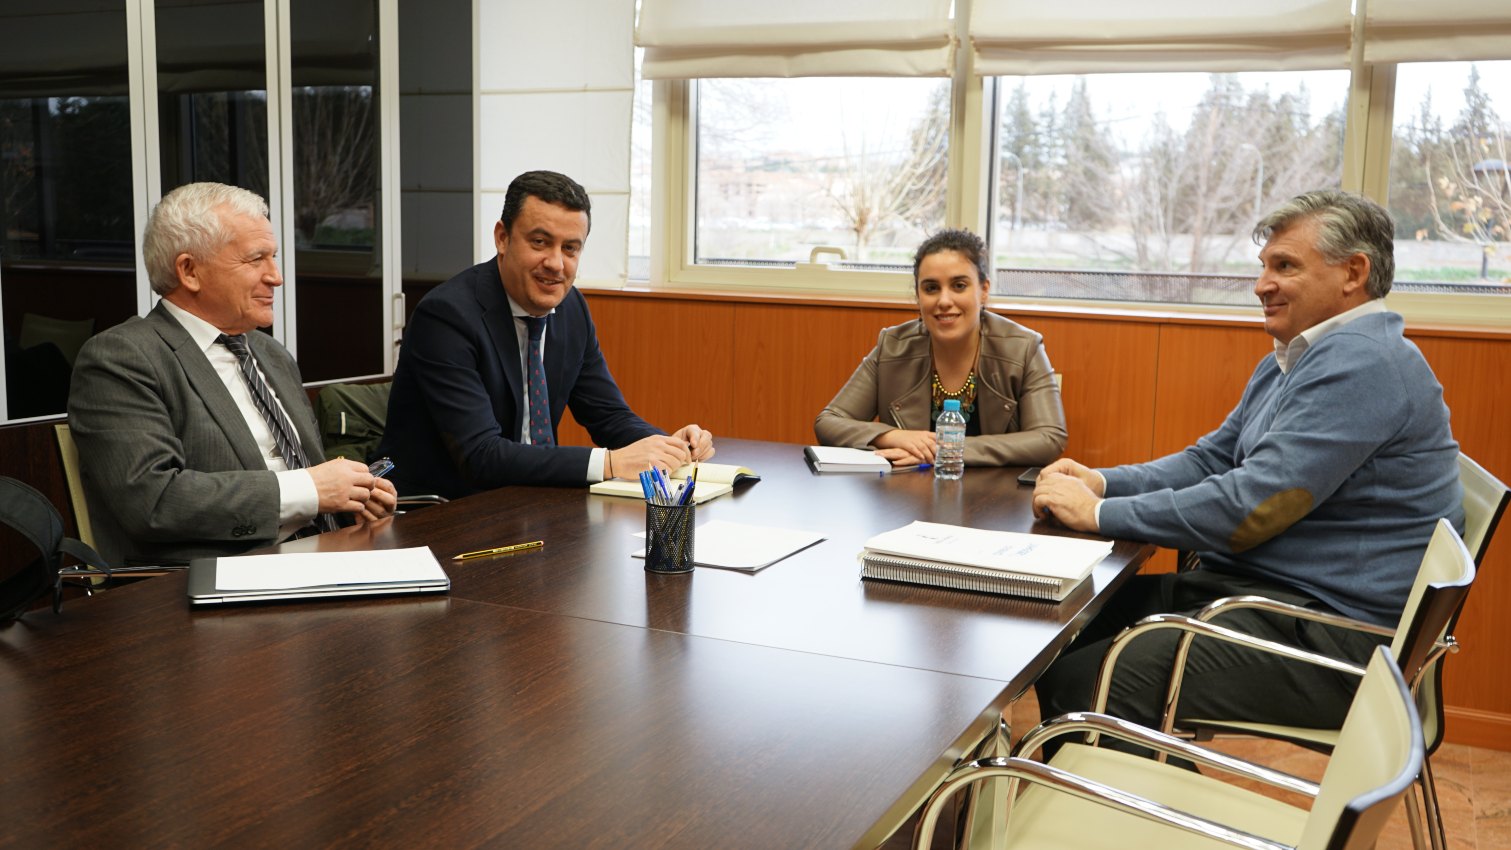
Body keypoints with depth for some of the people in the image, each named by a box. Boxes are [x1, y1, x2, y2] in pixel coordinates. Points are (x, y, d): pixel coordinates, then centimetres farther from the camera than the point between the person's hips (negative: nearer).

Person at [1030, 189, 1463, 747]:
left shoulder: (1362, 363, -17)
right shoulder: (1288, 362, 19)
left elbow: (1249, 509, -23)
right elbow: (1210, 460, 20)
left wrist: (1100, 513, -16)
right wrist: (1101, 482, 2)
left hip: (1328, 631, -11)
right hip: (1253, 589, 11)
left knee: (1084, 682, -22)